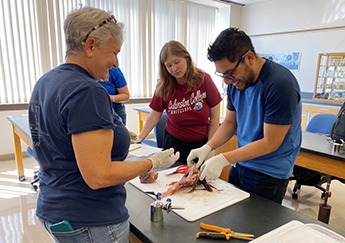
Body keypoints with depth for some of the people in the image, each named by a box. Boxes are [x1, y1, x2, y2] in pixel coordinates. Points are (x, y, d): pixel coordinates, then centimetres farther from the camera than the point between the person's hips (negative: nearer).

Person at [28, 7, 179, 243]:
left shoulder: (45, 82, 5)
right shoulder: (87, 92, -26)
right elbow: (98, 177, -27)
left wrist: (114, 136, 12)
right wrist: (153, 163, -15)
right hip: (91, 223, -9)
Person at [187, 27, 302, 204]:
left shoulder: (280, 84, -24)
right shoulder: (236, 81, -2)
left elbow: (271, 142, -22)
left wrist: (223, 160, -24)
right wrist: (207, 148, -8)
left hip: (269, 174, -6)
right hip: (239, 165, 7)